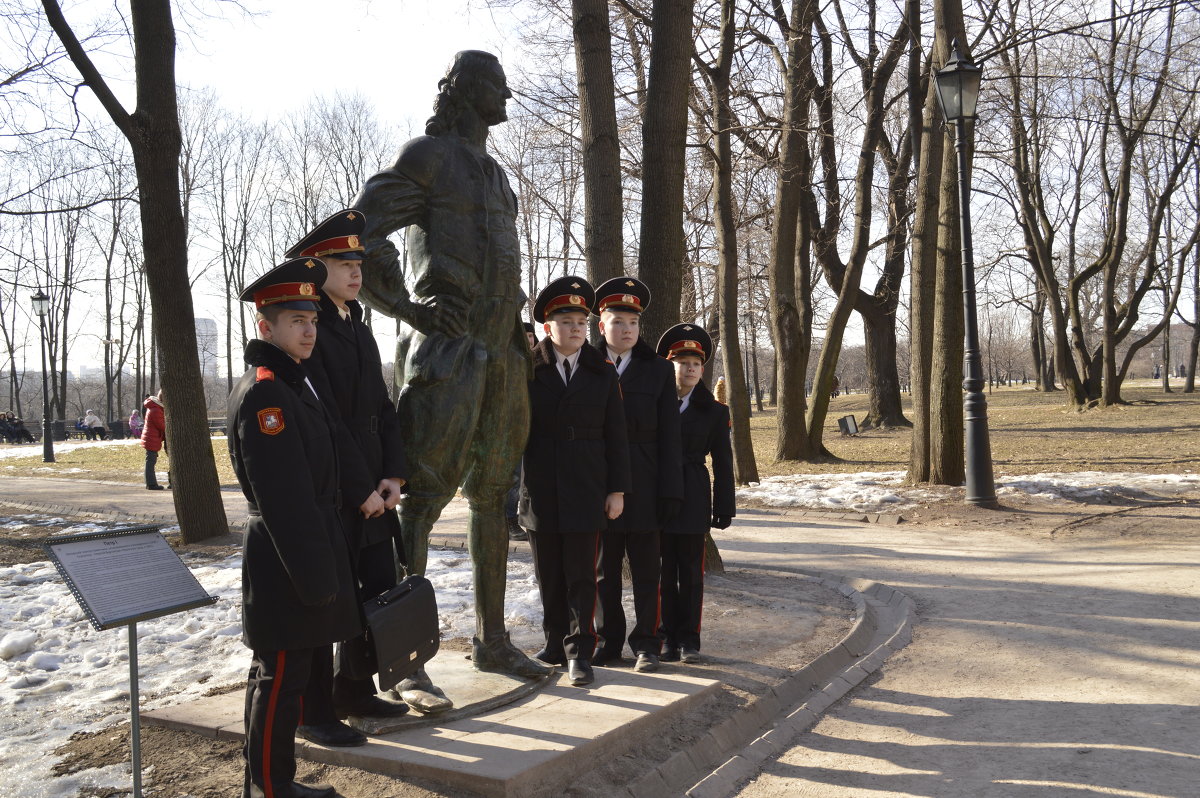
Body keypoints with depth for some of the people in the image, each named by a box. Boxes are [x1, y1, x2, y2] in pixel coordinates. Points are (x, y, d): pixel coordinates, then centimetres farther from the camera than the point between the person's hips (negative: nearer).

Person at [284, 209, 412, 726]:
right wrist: (358, 488, -18)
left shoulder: (359, 328, 15)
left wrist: (393, 476, 0)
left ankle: (356, 692, 29)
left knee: (381, 593, 13)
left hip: (372, 491, 8)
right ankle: (313, 710, 18)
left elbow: (381, 408, 12)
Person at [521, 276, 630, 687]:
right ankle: (555, 644, 23)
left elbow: (616, 436, 4)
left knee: (581, 575, 1)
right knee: (548, 575, 10)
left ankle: (579, 652, 8)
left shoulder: (602, 373, 4)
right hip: (540, 491, 1)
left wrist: (617, 489, 0)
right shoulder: (529, 372, 2)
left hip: (586, 490, -1)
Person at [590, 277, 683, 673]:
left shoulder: (658, 370, 4)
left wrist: (670, 491, -5)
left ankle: (646, 644, 15)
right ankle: (609, 641, 22)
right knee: (604, 567, 10)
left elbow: (669, 435, 0)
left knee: (645, 568, 5)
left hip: (643, 485, -1)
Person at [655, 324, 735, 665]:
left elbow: (723, 463, 3)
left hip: (693, 499, 0)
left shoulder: (714, 411, 4)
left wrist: (725, 506, -1)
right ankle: (668, 636, 15)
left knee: (691, 570, 4)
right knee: (664, 569, 5)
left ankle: (689, 638, 14)